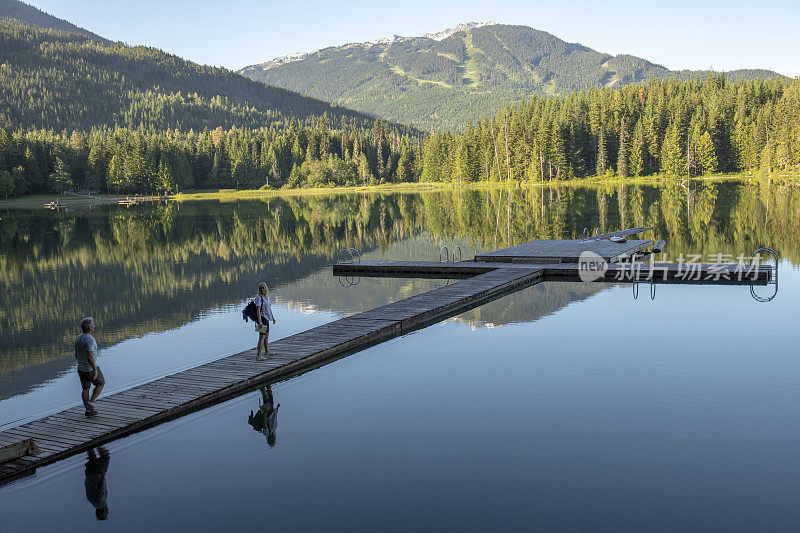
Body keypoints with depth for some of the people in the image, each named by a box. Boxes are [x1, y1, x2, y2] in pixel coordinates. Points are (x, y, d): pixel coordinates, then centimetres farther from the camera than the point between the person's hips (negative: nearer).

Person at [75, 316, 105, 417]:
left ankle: (88, 410, 18)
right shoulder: (89, 340, -24)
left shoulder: (78, 338, 3)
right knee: (100, 384, 13)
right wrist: (95, 370, -24)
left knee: (85, 388, 13)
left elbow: (76, 354, 12)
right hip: (91, 369, -7)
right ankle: (90, 403, 5)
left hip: (81, 369, 7)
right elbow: (90, 357, -28)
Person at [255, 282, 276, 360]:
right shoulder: (259, 298, -15)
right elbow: (258, 310, -23)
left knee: (267, 335, 23)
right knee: (262, 337, -12)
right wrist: (259, 321, -31)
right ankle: (258, 355, -14)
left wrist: (272, 317, 34)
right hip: (262, 318, -10)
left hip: (266, 318, 10)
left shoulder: (267, 296, 13)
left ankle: (267, 352, 39)